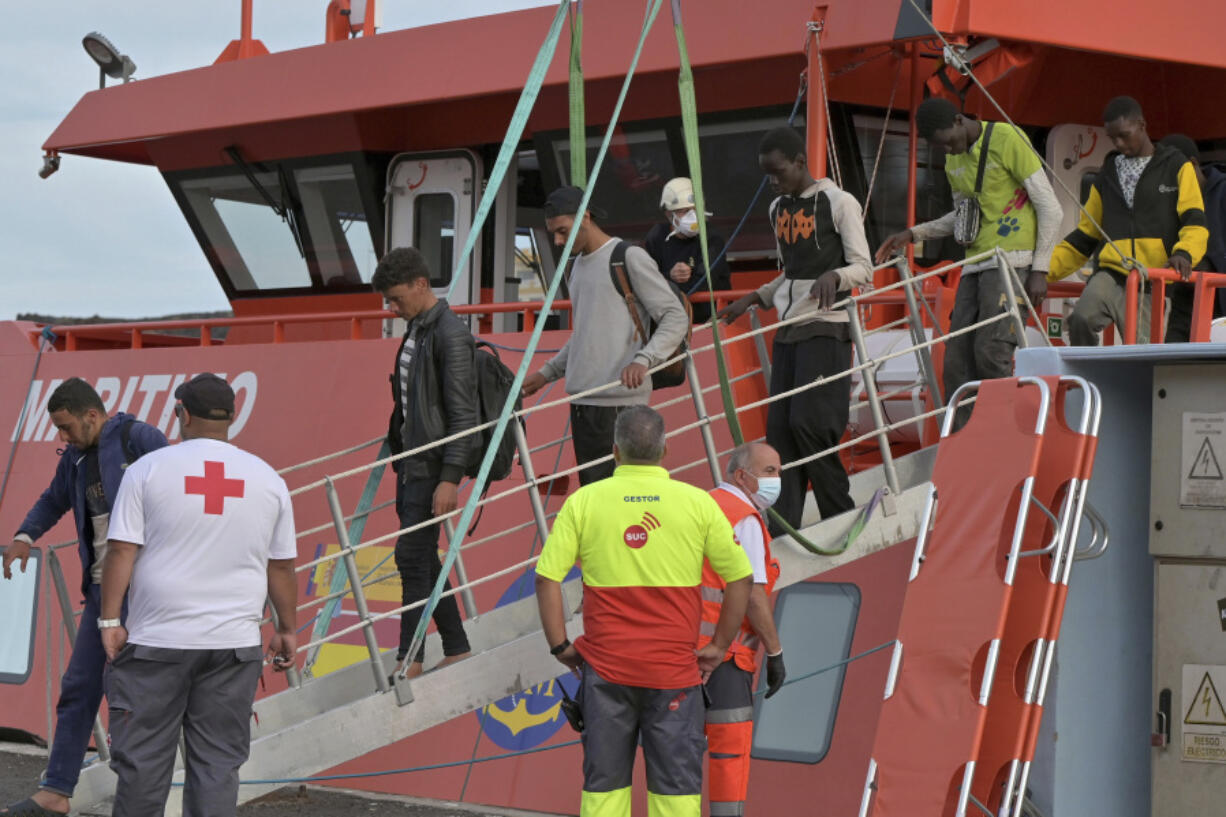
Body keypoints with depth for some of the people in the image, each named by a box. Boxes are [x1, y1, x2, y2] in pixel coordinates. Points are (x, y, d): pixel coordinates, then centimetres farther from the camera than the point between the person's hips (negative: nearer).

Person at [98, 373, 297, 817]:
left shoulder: (148, 469, -1)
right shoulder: (267, 478, 6)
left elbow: (122, 551, -6)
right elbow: (281, 566, 9)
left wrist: (110, 620, -1)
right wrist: (286, 631, 18)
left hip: (156, 642, -2)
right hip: (234, 644, 2)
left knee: (142, 758, 5)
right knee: (218, 762, 4)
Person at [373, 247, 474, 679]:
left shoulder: (450, 335, -16)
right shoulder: (415, 328, 13)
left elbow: (463, 414, -19)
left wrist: (450, 480, -22)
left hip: (434, 465, -9)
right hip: (411, 459, 9)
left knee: (412, 557, -8)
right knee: (424, 559, 11)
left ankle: (410, 660, -3)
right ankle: (457, 650, 18)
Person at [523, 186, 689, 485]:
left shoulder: (630, 258, -4)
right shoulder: (577, 266, 21)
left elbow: (676, 318, -8)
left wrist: (643, 359, -22)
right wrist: (547, 372, 23)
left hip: (622, 399, -8)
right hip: (581, 399, 8)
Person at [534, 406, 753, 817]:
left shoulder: (583, 501, -1)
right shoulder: (698, 503, 0)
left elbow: (547, 578, -5)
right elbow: (741, 578, 1)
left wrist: (560, 646, 4)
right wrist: (719, 645, 9)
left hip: (604, 668, 1)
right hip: (674, 670, -1)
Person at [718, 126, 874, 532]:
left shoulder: (838, 202, -6)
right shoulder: (778, 209, 15)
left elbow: (864, 268, -9)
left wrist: (833, 274, -28)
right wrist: (751, 300, 15)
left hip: (825, 327, -7)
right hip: (787, 330, 7)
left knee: (808, 422, -15)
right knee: (779, 428, -1)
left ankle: (843, 519, -1)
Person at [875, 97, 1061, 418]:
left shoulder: (1007, 139, -6)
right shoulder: (953, 161, 16)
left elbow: (1050, 207, -7)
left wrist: (1040, 269, -11)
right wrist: (914, 234, 17)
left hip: (1011, 260, -7)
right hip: (974, 265, 7)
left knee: (991, 353, -19)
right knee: (957, 360, -1)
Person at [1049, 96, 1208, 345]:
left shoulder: (1177, 167, 11)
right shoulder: (1107, 175, 22)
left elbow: (1194, 222, 2)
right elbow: (1083, 237, 25)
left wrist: (1184, 253, -21)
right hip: (1111, 275, 3)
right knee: (1081, 320, -28)